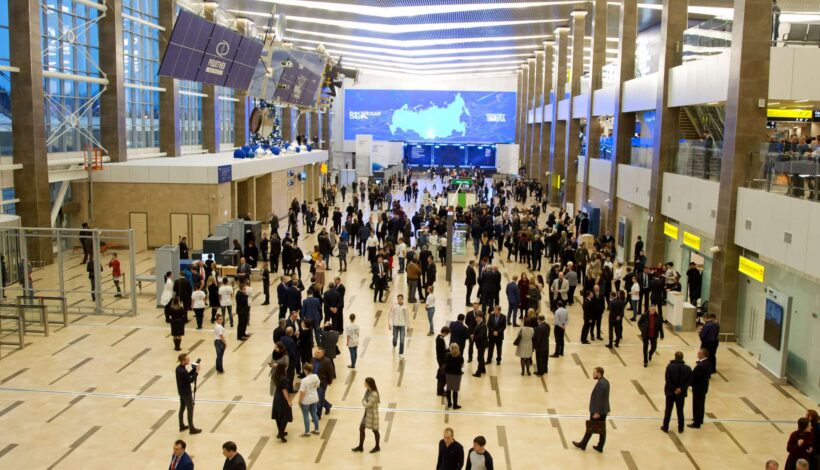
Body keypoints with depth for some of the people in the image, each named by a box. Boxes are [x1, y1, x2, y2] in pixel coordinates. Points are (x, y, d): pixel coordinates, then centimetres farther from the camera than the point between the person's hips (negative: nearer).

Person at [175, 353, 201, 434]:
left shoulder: (178, 368, -1)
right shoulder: (183, 371, -29)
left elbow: (188, 375, 8)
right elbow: (191, 380, -22)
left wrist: (194, 369, -1)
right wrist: (196, 372, -18)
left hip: (181, 391, 9)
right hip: (186, 392, -9)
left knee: (182, 408, 20)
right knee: (190, 410, 2)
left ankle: (181, 426, 32)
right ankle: (191, 429, 11)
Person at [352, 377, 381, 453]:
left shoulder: (374, 394, -29)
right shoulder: (367, 390, -1)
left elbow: (368, 405, -27)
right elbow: (364, 400, 8)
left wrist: (364, 402, -10)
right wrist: (364, 402, -12)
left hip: (372, 414, -9)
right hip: (367, 412, 9)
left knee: (375, 430, 10)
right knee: (361, 428, 13)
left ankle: (377, 447, 30)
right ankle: (360, 446, 27)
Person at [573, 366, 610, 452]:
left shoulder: (600, 384, -24)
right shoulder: (606, 382, 6)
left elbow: (599, 399, -25)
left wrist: (597, 412, -22)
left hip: (597, 411, -9)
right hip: (604, 410, 9)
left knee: (590, 428, 5)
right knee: (602, 429, 12)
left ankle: (582, 445, 18)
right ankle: (600, 447, 21)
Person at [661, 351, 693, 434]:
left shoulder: (670, 366, -14)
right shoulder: (688, 368, -6)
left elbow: (668, 380, -18)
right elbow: (689, 381, -10)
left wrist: (674, 389, -12)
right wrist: (681, 389, -13)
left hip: (670, 392, -2)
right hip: (681, 393, 2)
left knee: (668, 410, 10)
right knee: (680, 411, 14)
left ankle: (665, 427, 16)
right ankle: (680, 428, 21)